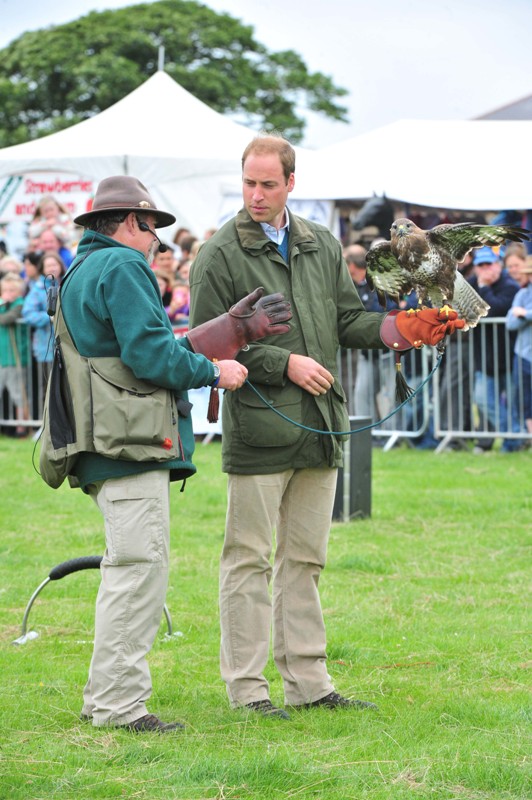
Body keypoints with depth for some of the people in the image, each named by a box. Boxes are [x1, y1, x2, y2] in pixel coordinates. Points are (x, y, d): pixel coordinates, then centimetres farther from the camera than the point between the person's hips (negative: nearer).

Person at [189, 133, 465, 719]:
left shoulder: (323, 247, 14)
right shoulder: (219, 255, -3)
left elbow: (348, 321, 15)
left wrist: (399, 328, -4)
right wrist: (283, 363, -13)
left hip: (319, 428, 6)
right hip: (257, 428, -5)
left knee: (304, 559, 11)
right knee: (249, 560, -2)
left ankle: (307, 681, 16)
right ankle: (246, 687, 3)